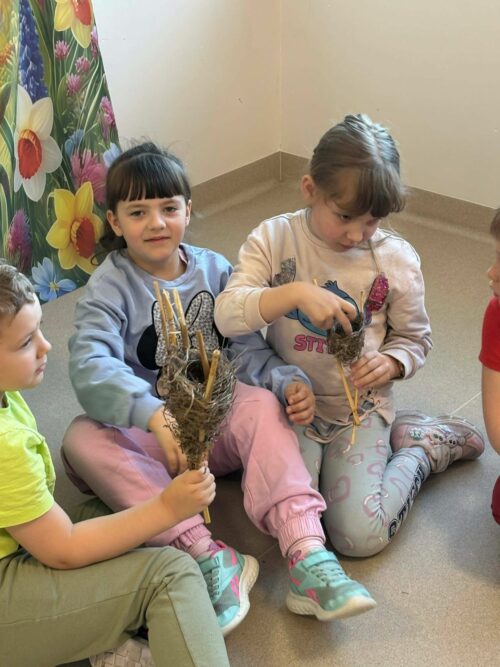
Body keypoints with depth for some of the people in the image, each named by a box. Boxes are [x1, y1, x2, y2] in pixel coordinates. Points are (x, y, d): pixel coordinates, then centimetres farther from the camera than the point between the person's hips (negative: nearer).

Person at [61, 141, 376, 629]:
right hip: (145, 435, -1)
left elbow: (248, 347, -3)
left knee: (261, 405, -29)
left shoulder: (214, 269, 3)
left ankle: (307, 557, -40)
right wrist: (156, 416, -44)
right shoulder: (110, 286, -9)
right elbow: (90, 367, -26)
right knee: (82, 440, -31)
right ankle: (207, 554, -39)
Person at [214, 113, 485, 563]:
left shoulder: (397, 259, -7)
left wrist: (391, 364, -16)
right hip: (291, 405, 0)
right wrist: (294, 293, -36)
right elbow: (227, 315, -21)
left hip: (360, 408, 0)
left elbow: (415, 338, 7)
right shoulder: (274, 239, -10)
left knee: (360, 537, -12)